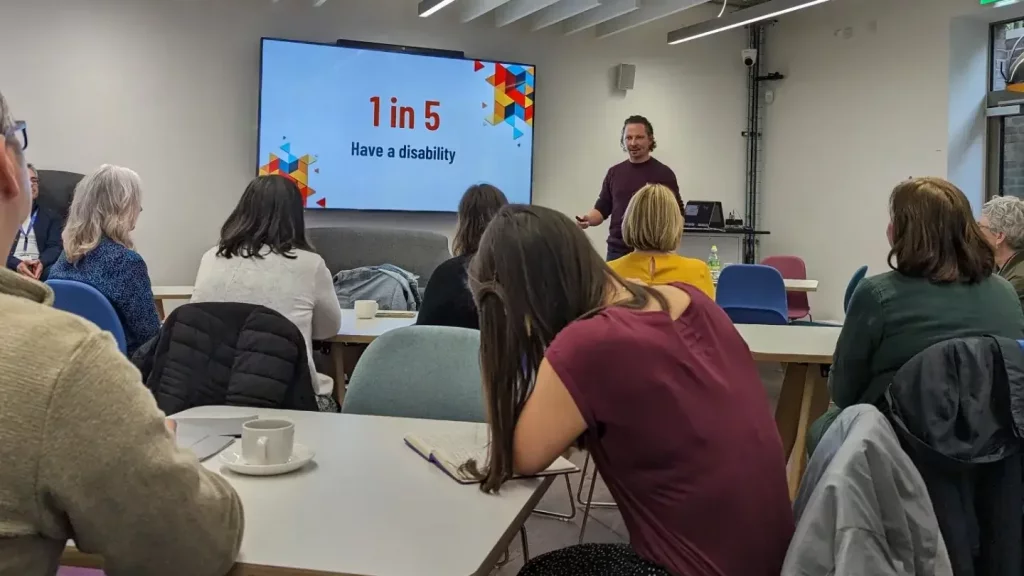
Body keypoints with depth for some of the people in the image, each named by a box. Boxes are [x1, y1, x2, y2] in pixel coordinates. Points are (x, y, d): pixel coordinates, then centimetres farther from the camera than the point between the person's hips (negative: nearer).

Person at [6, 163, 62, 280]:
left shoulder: (51, 217, 22)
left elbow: (55, 247, 8)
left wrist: (41, 262, -16)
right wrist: (16, 264, -16)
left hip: (40, 268, 1)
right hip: (11, 267, -1)